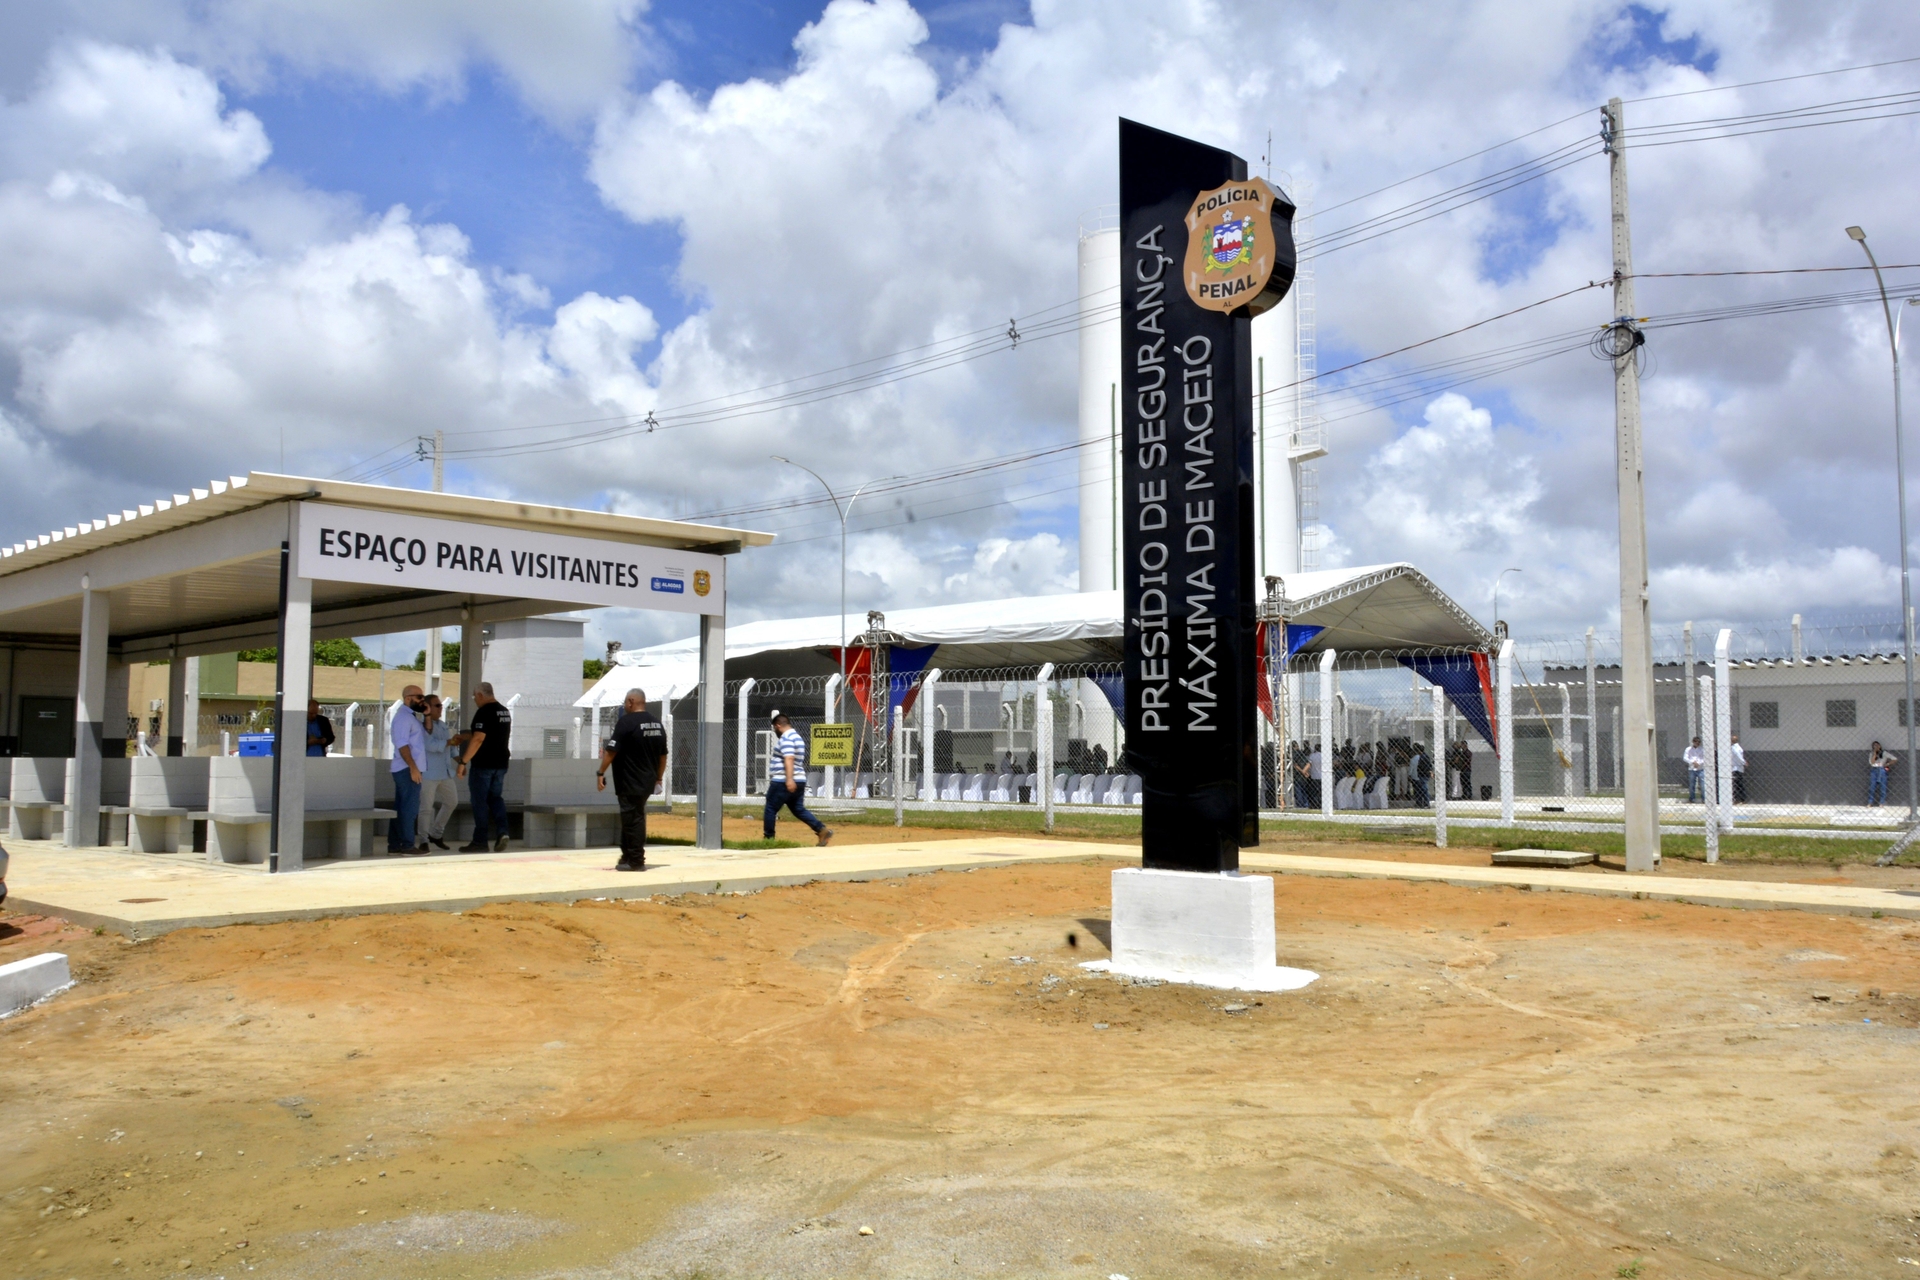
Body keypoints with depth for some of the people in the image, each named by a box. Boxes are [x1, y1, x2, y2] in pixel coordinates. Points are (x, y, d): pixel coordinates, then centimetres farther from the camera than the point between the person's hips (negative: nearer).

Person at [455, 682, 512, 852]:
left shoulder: (484, 712, -15)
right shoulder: (505, 711, 13)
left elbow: (478, 739, -22)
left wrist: (463, 762, -18)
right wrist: (462, 738, 30)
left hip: (483, 764, -8)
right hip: (501, 763, 8)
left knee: (479, 801, 1)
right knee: (495, 797, 17)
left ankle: (480, 841, 5)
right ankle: (502, 831, -2)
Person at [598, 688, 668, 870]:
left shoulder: (626, 722, -12)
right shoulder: (657, 723, 11)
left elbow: (611, 751, -15)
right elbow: (663, 755, 16)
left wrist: (601, 773, -9)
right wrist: (658, 777, 24)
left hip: (630, 782, -8)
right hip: (648, 781, 8)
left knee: (632, 820, -3)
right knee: (635, 818, 16)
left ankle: (636, 861, -1)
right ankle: (628, 856, 21)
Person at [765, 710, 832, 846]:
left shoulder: (786, 738, -12)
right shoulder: (798, 737, 19)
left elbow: (789, 759, -25)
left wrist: (789, 780, -34)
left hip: (782, 782, -9)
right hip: (799, 781, 9)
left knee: (771, 809, 3)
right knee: (799, 810, 9)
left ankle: (768, 838, 9)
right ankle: (822, 829, -5)